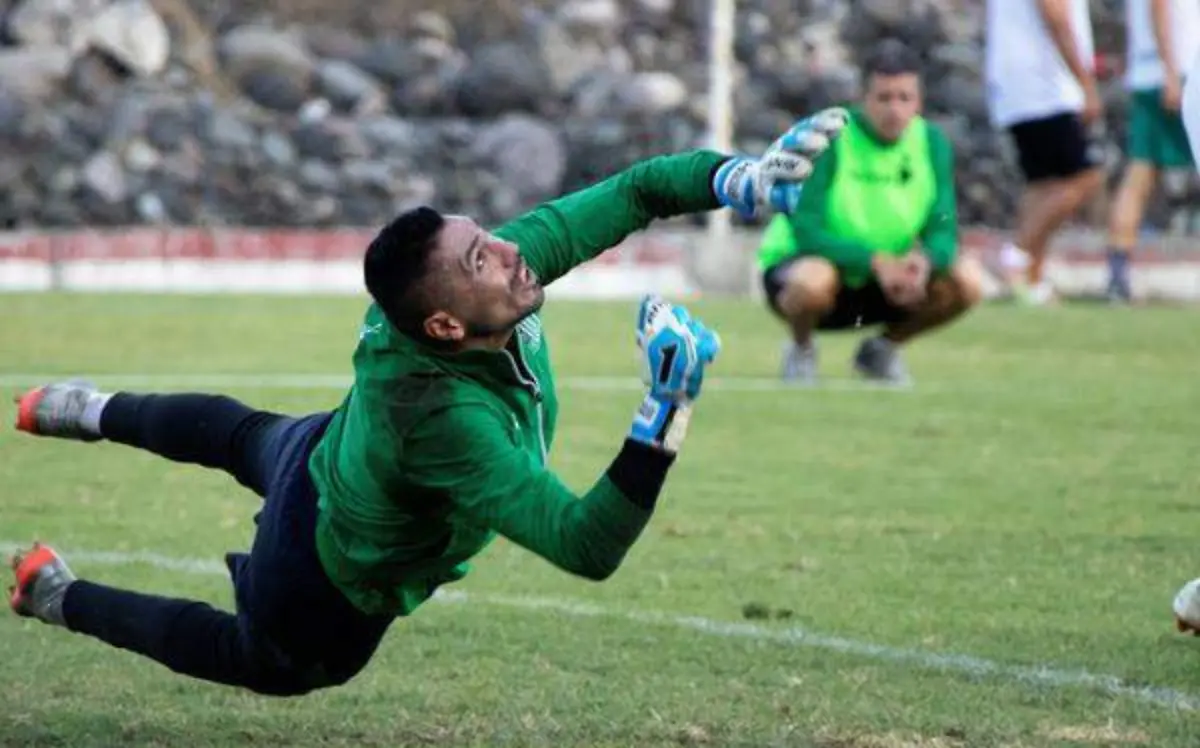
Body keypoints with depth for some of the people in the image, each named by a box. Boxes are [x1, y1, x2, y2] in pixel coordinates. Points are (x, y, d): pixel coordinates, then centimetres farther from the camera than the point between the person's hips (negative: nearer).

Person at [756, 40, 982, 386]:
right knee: (814, 280, -40)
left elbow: (943, 230, -9)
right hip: (798, 263, -5)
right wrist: (875, 262, -38)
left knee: (965, 282, -17)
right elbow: (806, 231, -25)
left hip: (887, 280, 5)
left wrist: (926, 260, -34)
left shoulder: (932, 142, -6)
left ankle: (883, 347, 9)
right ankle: (801, 350, -4)